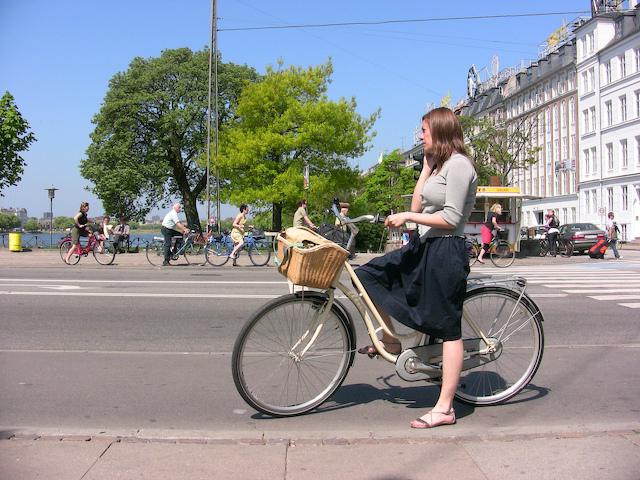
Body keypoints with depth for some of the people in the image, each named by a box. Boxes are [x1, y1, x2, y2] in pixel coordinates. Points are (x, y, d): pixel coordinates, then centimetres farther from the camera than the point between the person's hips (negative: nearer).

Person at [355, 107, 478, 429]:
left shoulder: (458, 164, -13)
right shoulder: (440, 164, 18)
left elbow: (452, 219, -21)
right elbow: (418, 207, 13)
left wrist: (407, 217, -16)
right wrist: (426, 167, 12)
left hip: (446, 251, -10)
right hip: (426, 246, 10)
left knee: (448, 328, -3)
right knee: (368, 274, 6)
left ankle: (444, 408, 4)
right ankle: (390, 341, 17)